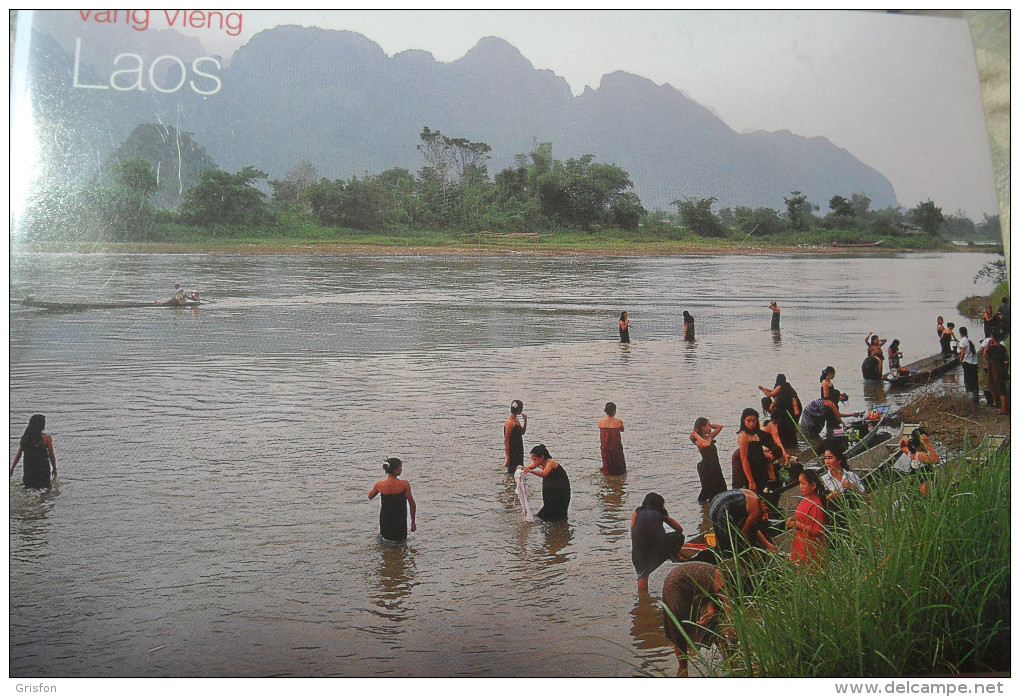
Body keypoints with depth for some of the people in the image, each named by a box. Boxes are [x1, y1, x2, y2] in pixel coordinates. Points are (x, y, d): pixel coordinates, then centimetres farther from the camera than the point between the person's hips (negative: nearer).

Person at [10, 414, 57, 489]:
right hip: (43, 469, -4)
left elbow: (18, 455, 5)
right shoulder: (47, 438, -10)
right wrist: (54, 469, 7)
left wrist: (12, 468, 15)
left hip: (28, 468, 4)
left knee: (28, 488, 20)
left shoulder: (25, 437, 2)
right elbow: (51, 455, -5)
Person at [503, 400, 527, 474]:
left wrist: (525, 421, 4)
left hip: (519, 451, 9)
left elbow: (522, 432, 21)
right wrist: (508, 458, -21)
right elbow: (506, 441, -21)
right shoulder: (509, 422, -21)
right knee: (512, 471, -2)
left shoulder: (517, 419, 7)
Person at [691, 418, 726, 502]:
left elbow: (720, 427, 15)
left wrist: (710, 424, 4)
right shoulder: (698, 442, -17)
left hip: (715, 467, 9)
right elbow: (706, 444, -40)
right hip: (706, 467, -9)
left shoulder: (709, 437, 8)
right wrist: (696, 436, -29)